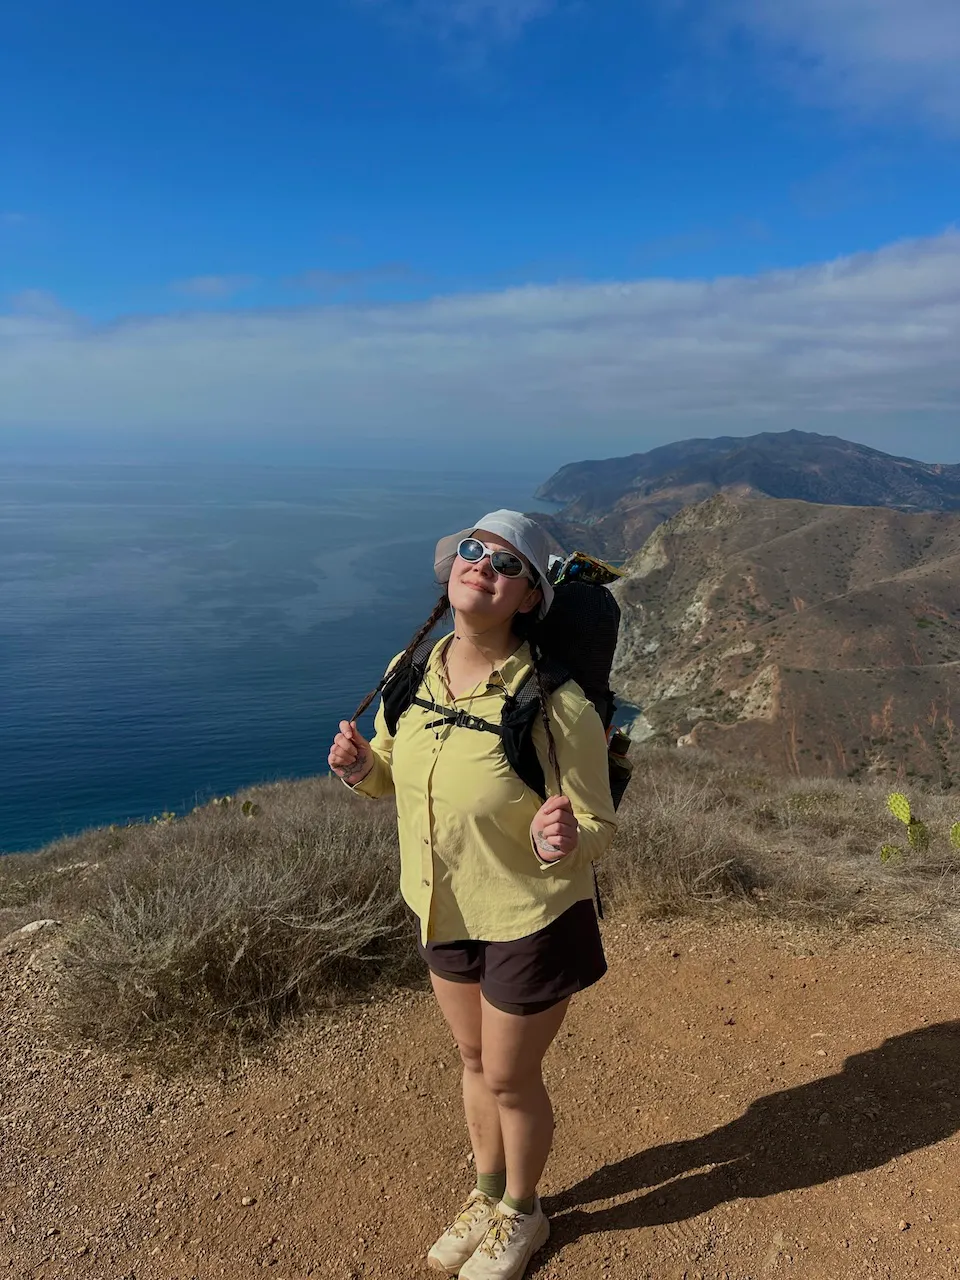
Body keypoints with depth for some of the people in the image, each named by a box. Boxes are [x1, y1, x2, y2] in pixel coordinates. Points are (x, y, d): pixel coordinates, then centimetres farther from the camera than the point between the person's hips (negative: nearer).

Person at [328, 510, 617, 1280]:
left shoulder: (558, 707, -28)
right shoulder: (409, 676, -12)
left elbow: (599, 829, -19)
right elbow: (395, 775, 5)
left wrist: (564, 840, -41)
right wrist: (359, 768, -17)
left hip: (532, 920, -5)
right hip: (443, 909, 5)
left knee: (511, 1079, 16)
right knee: (475, 1061, 26)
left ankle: (522, 1216, 49)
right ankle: (487, 1196, 55)